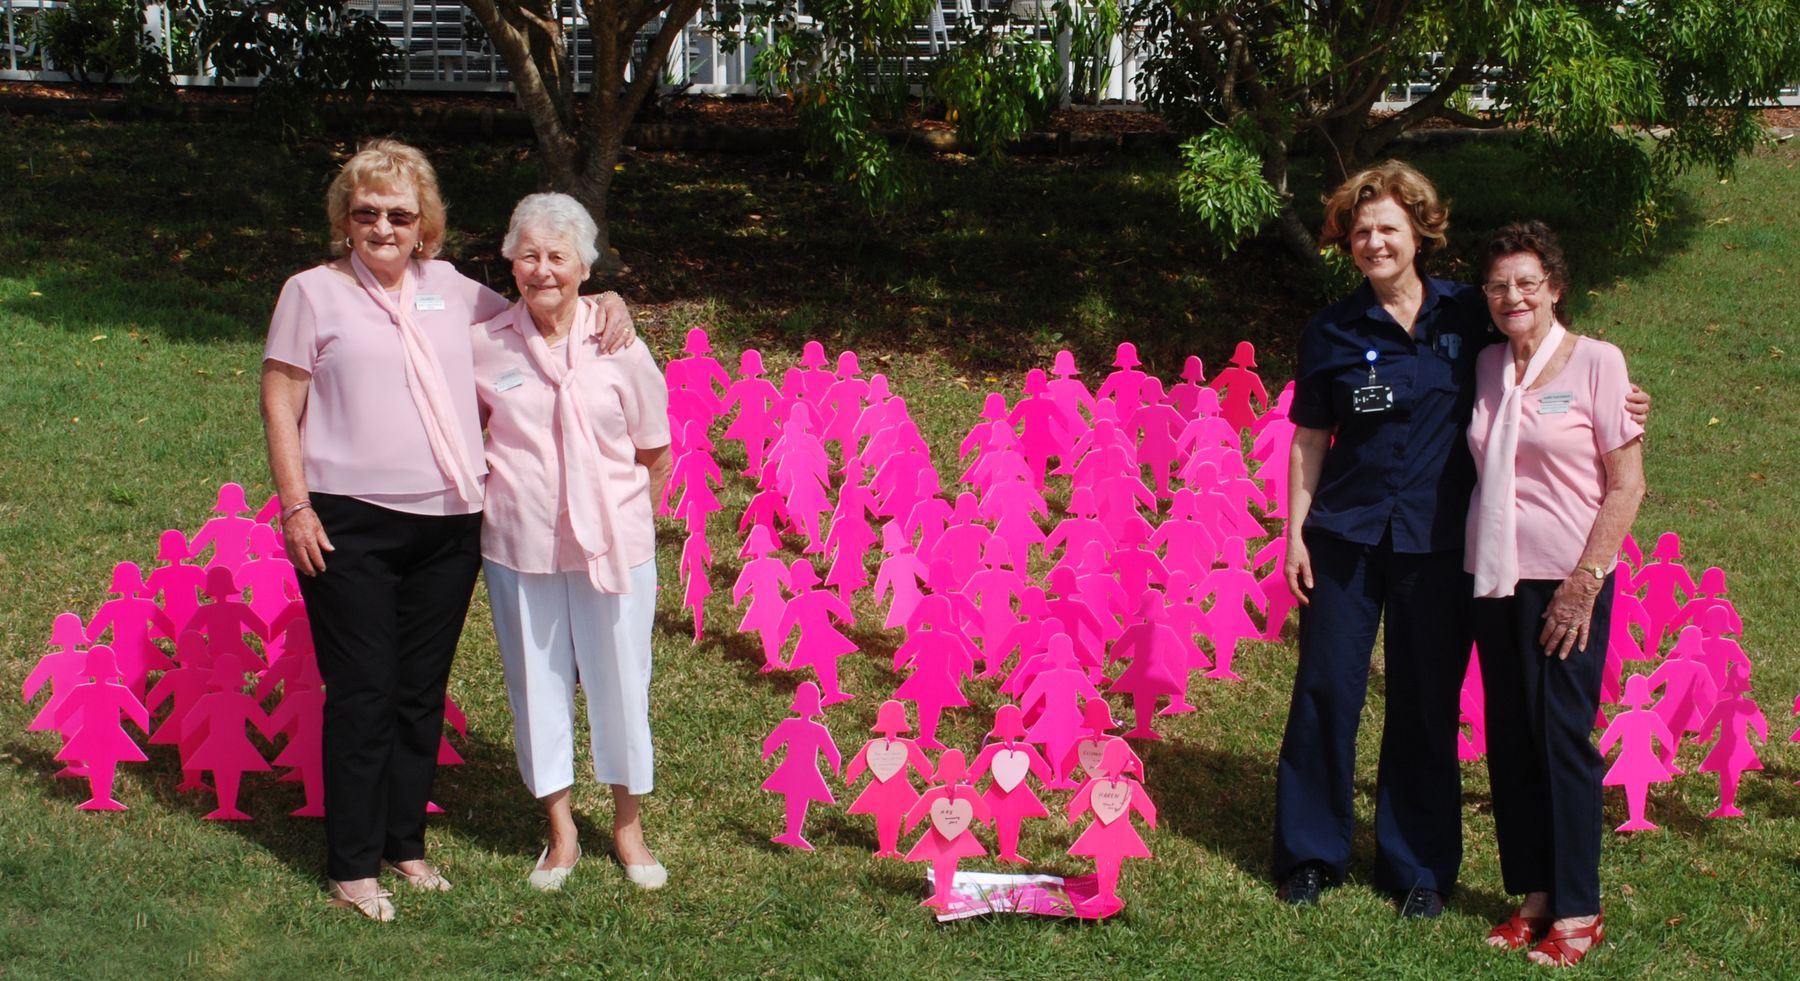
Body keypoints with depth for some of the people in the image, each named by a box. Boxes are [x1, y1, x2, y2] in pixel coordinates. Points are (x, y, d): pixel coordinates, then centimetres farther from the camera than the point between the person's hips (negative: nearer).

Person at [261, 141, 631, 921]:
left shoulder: (449, 288, 13)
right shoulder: (315, 293, 1)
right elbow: (280, 404, -1)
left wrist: (603, 304, 9)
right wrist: (296, 509, -8)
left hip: (448, 526, 4)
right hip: (352, 523, -4)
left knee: (422, 692, 11)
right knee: (362, 694, 0)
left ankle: (406, 843, 24)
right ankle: (352, 865, 10)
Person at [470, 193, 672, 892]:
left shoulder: (619, 347, -3)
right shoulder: (482, 346, -1)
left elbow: (656, 455, 6)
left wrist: (625, 517, 4)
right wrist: (488, 477, 5)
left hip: (613, 545, -1)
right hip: (518, 545, 1)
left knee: (620, 680, 7)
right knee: (536, 682, 9)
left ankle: (628, 824, 27)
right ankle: (561, 831, 25)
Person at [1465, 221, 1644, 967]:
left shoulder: (1596, 362, -6)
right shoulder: (1486, 367, 7)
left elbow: (1626, 487, -7)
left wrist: (1584, 583, -12)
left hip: (1567, 582, -5)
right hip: (1494, 576, 5)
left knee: (1562, 736, -2)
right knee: (1509, 738, 8)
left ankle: (1578, 912, 9)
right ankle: (1534, 895, 19)